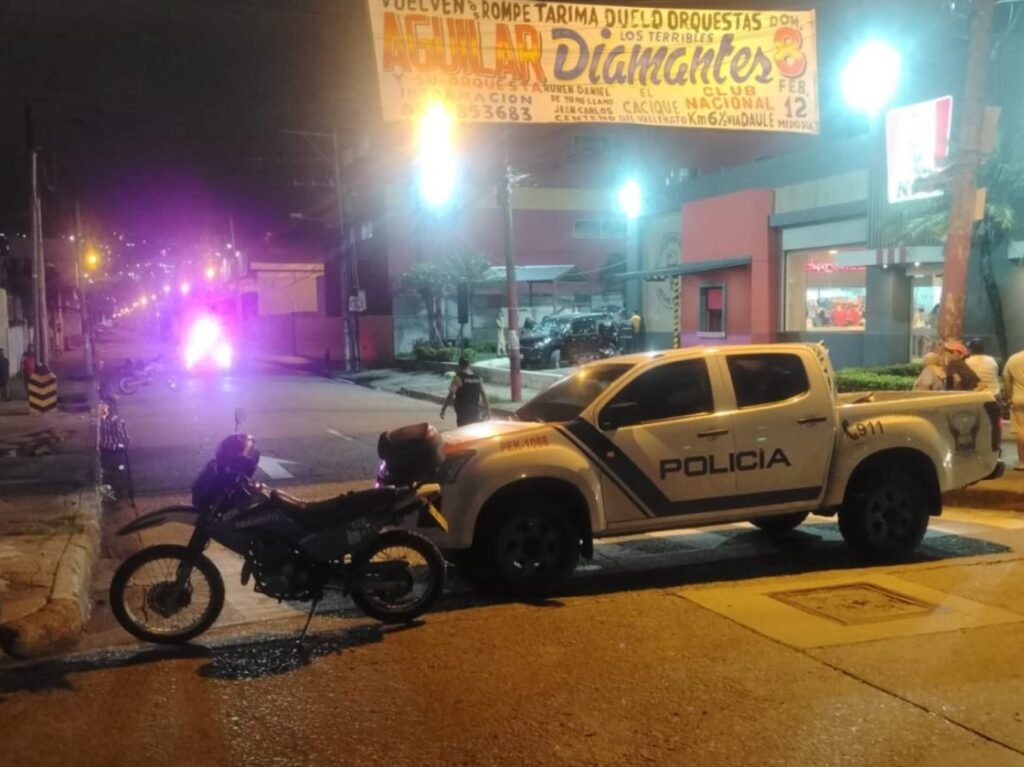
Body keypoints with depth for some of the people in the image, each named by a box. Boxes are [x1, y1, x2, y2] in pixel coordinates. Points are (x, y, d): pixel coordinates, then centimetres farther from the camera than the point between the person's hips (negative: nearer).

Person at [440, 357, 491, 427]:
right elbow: (484, 394, 7)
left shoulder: (459, 377, -10)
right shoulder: (477, 378, 6)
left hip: (463, 412, -5)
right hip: (475, 411, 5)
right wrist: (487, 410, 13)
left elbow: (451, 395, -14)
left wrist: (443, 409, -9)